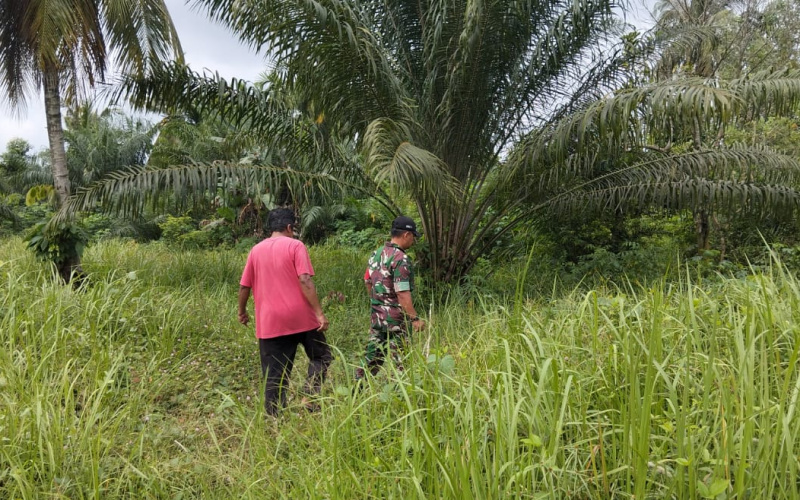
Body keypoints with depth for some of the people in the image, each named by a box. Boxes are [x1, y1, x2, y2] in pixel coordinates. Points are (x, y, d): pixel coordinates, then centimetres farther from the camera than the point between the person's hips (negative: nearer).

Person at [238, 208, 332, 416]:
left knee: (274, 374, 9)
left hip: (269, 322, 4)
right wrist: (319, 312, -14)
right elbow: (305, 281, -14)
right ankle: (310, 396, 0)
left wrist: (242, 311, 27)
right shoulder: (295, 245, -4)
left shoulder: (256, 250, 9)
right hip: (301, 317, -3)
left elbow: (244, 286, 11)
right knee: (321, 356, 16)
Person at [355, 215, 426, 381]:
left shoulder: (377, 254, 8)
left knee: (372, 355, 15)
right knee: (399, 361, 3)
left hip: (376, 316, 8)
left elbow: (368, 281, 17)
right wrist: (415, 318, -20)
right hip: (395, 319, -8)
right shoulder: (401, 259, -18)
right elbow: (402, 293, -23)